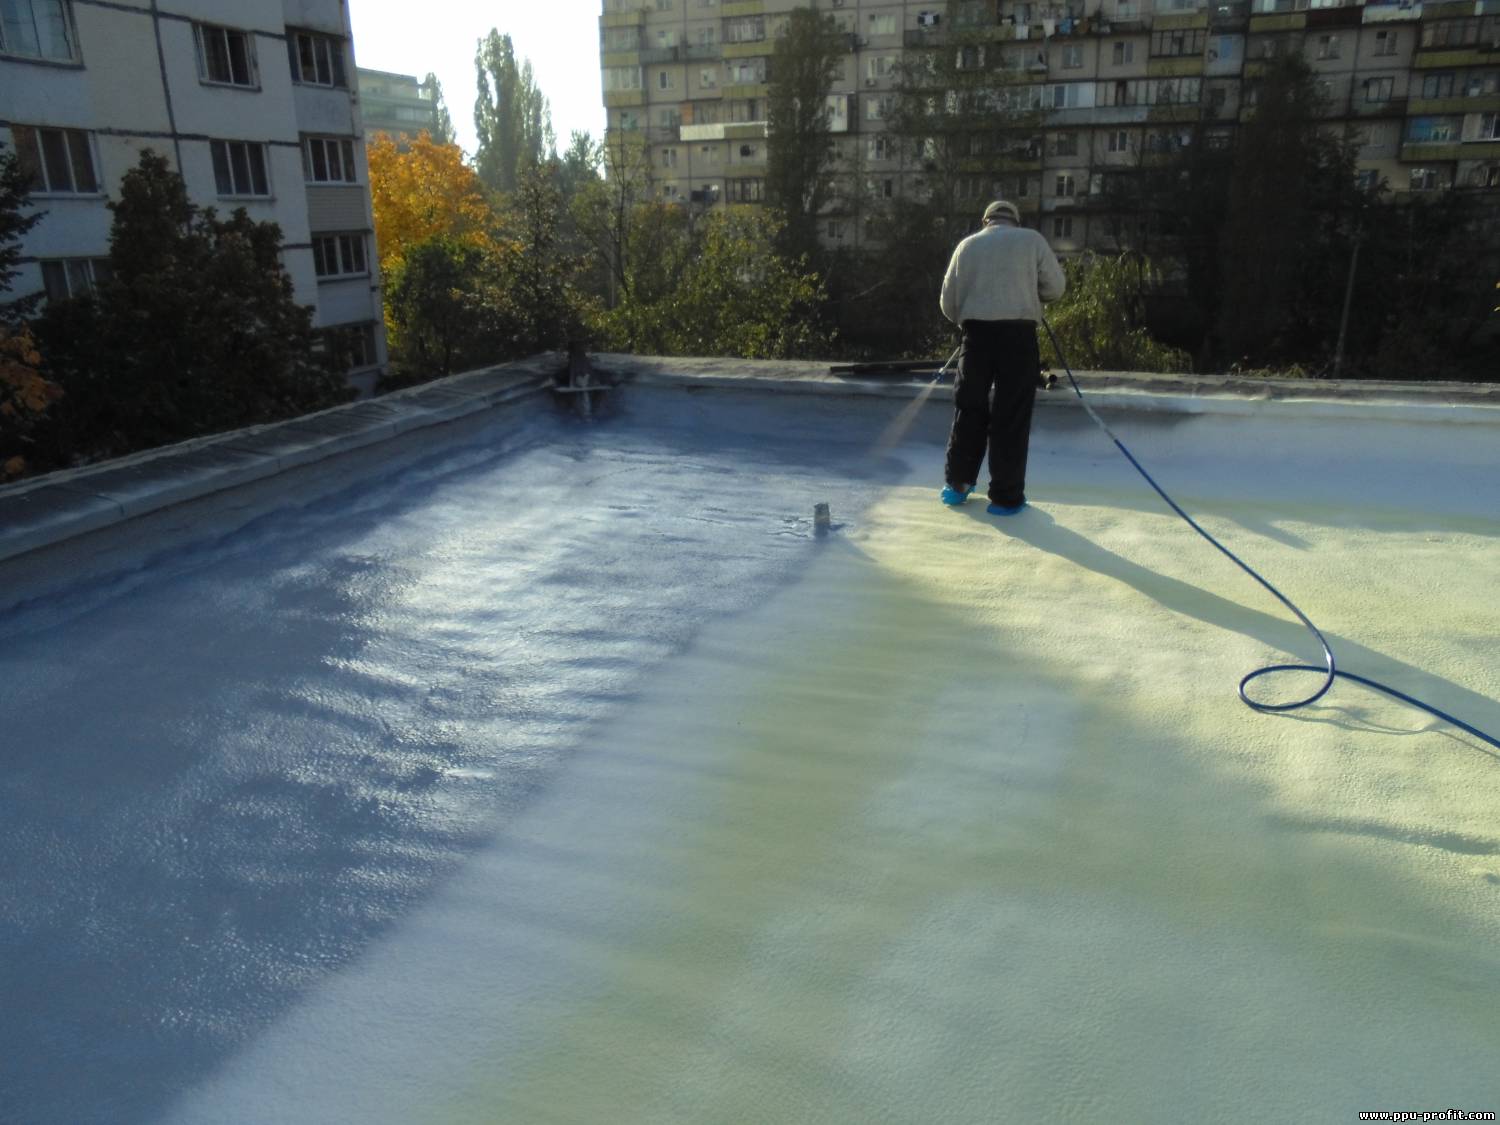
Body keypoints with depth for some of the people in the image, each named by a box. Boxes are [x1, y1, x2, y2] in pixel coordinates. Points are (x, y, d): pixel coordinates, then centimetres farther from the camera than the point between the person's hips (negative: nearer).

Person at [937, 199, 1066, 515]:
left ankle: (958, 484, 19)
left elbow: (949, 302, 11)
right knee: (1012, 414, 1)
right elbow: (1056, 287, 6)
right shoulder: (1032, 240, 7)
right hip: (1019, 332, -2)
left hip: (977, 333, 2)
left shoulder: (967, 245, 13)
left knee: (969, 407, 13)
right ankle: (1006, 496, 5)